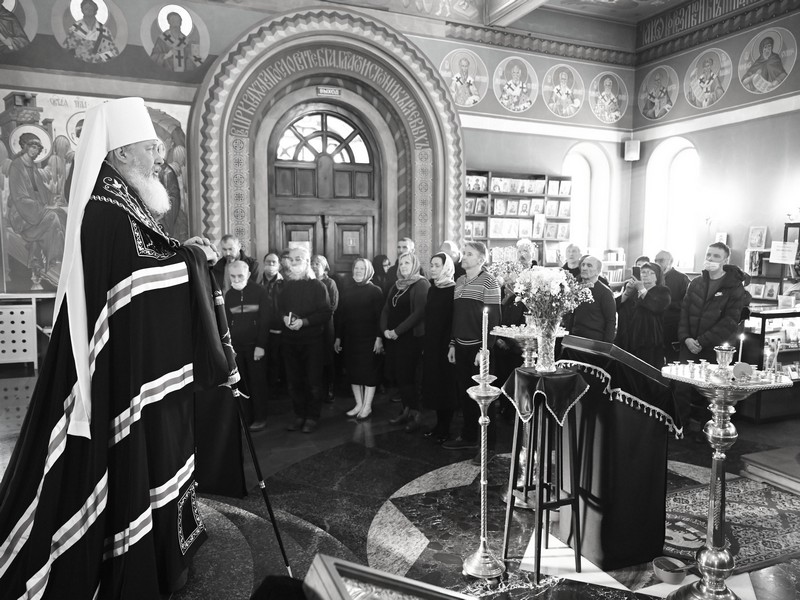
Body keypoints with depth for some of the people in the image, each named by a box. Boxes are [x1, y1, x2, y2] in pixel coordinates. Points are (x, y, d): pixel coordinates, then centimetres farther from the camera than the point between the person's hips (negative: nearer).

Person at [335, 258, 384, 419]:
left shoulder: (375, 291, -4)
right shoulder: (346, 291, 9)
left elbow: (380, 316, -8)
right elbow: (340, 316, 10)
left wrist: (379, 337, -15)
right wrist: (338, 338, 7)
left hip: (369, 338, -5)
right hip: (350, 338, 5)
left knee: (369, 371, 1)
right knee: (353, 371, 8)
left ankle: (367, 406, 12)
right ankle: (359, 404, 19)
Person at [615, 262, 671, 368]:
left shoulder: (662, 291, 7)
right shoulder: (632, 288, 19)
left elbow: (657, 307, -15)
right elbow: (616, 306, 7)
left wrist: (642, 290, -13)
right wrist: (627, 292, -7)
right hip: (627, 341, 4)